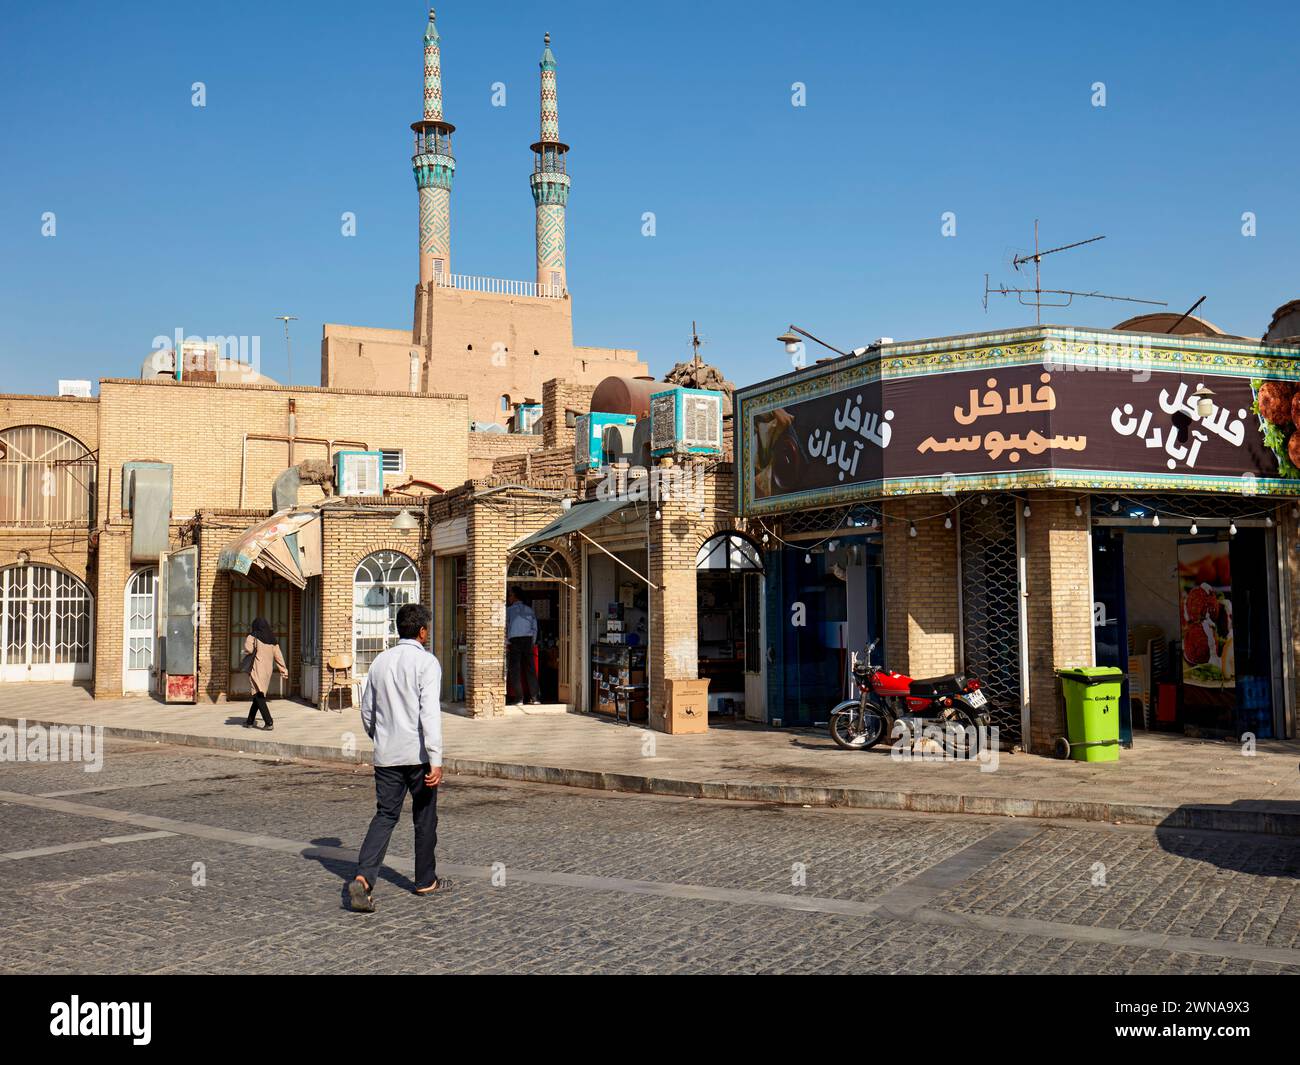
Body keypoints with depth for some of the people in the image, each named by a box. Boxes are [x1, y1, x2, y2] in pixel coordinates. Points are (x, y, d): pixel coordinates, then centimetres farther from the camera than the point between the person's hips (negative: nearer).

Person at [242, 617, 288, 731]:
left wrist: (247, 638, -3)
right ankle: (250, 721, 29)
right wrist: (284, 670, 15)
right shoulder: (273, 640, 11)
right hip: (267, 670, 6)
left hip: (257, 670, -6)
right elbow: (278, 656, 11)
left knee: (258, 696, -7)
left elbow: (248, 649, -22)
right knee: (259, 695, 18)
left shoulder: (253, 637, -6)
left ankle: (269, 723, -18)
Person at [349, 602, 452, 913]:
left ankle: (363, 878, -13)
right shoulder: (426, 662, -10)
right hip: (418, 754, -5)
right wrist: (436, 760, -23)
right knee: (425, 818, 11)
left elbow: (367, 710, 16)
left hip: (386, 755, 5)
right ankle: (426, 881, 23)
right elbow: (429, 712, -20)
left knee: (385, 815, 5)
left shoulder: (380, 661, 8)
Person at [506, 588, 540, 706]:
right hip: (528, 640, 3)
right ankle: (534, 697, 3)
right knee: (531, 669, 6)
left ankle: (519, 698, -5)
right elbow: (535, 628, 10)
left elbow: (504, 628, -2)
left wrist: (506, 642, 7)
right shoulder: (529, 610, 11)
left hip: (514, 640, -3)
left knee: (515, 670, 0)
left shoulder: (509, 610, 0)